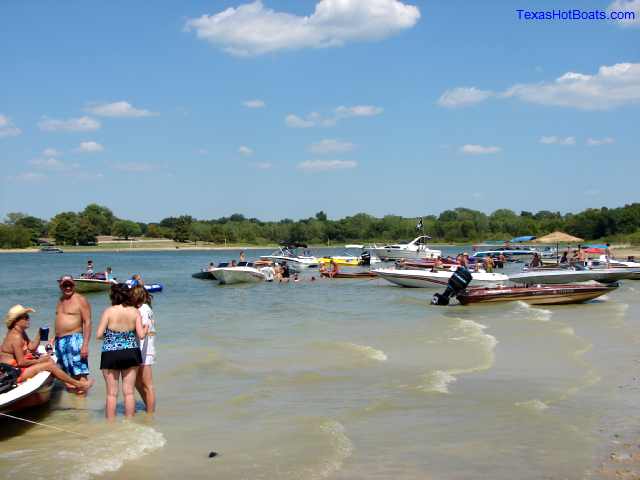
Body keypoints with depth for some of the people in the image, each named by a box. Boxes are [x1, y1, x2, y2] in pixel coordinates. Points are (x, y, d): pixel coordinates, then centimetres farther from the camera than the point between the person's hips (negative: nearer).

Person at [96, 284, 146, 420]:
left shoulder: (109, 312, -9)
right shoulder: (135, 311, -3)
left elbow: (99, 335, -10)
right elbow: (141, 335, -6)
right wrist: (146, 328, 15)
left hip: (110, 354, -2)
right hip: (131, 353, 2)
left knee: (112, 393, 6)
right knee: (129, 392, 9)